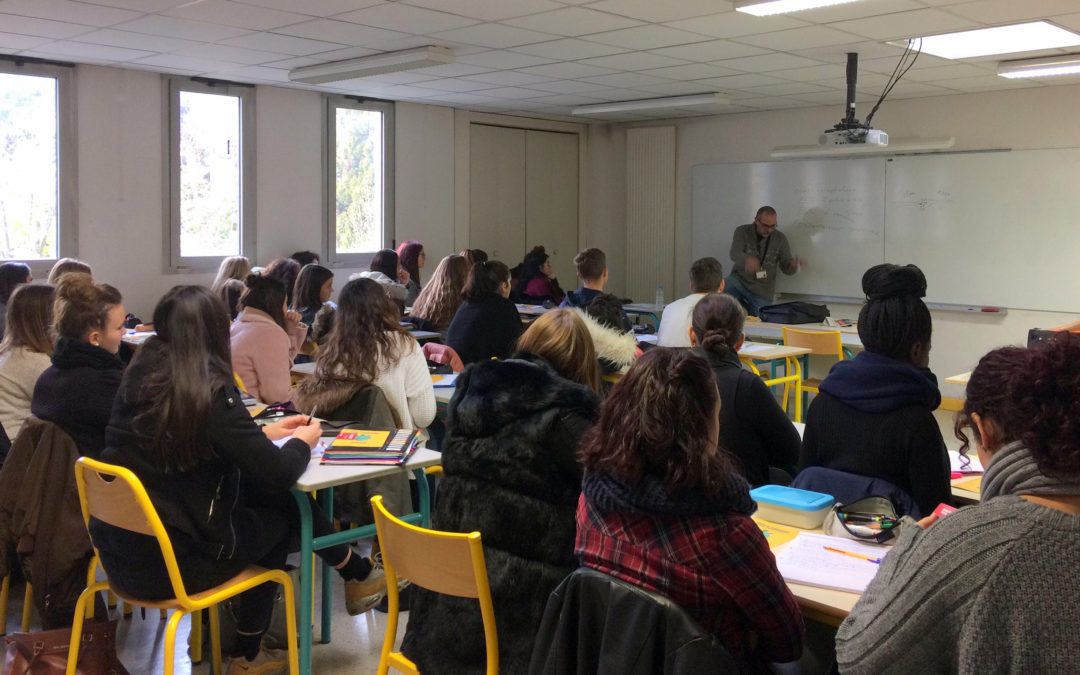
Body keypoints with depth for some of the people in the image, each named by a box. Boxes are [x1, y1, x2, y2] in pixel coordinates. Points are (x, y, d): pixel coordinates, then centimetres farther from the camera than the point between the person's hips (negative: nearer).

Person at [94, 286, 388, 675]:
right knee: (283, 508, 14)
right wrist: (301, 443, 5)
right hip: (168, 562, -7)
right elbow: (277, 475, -16)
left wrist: (265, 434, 20)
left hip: (120, 551, 7)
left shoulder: (139, 378, 3)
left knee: (254, 495, 18)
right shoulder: (209, 390, -18)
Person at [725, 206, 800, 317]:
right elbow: (735, 254, -23)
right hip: (739, 279, -2)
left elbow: (786, 267, 2)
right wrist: (747, 259, -47)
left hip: (762, 292, 2)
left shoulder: (780, 238, 0)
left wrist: (793, 266, -25)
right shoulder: (742, 232, -5)